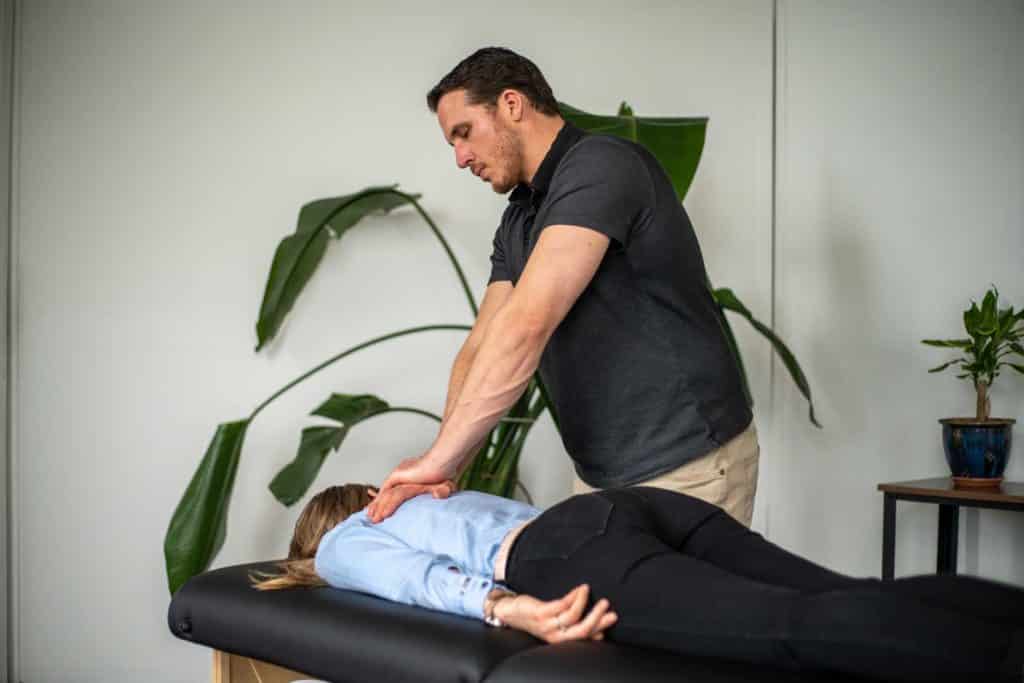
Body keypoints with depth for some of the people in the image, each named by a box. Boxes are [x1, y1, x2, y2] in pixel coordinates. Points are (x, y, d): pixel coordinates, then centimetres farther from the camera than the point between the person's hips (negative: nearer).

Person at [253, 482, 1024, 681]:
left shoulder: (339, 546, 21)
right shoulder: (432, 496, 44)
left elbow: (422, 578, 0)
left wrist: (507, 609, -16)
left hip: (574, 558, -7)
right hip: (635, 502, 7)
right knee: (853, 599, -10)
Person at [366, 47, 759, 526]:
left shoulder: (601, 167, -18)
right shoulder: (518, 221, 10)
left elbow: (527, 325, -28)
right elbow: (484, 345, 5)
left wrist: (439, 459, -25)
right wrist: (442, 469, -9)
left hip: (686, 468, -8)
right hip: (600, 471, 8)